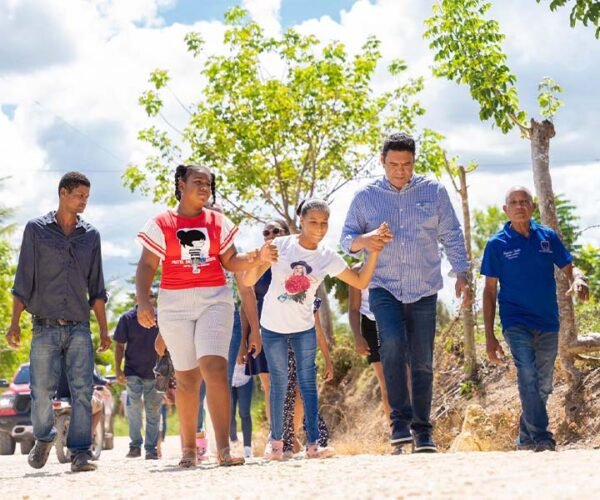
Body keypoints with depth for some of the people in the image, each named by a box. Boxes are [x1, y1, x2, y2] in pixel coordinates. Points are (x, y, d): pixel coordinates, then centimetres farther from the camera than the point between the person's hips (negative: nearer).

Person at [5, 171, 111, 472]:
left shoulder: (90, 235, 11)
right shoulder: (36, 229, 4)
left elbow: (96, 288, 14)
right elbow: (23, 280, 3)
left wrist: (104, 330, 10)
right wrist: (14, 323, -3)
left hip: (79, 327, 2)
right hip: (45, 326, -2)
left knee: (82, 390, -8)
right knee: (42, 391, 0)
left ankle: (80, 452, -5)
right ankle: (43, 439, 24)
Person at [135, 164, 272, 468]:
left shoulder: (218, 223, 11)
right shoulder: (160, 225, 4)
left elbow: (230, 261, 11)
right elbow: (147, 266, 1)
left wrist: (255, 259, -8)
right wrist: (143, 301, -13)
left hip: (215, 300, 1)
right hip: (175, 304, -1)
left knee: (214, 368, -16)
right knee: (186, 377, 3)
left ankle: (223, 448, -19)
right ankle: (188, 449, 14)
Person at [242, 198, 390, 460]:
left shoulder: (328, 257, -6)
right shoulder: (281, 246, -14)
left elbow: (360, 282, -3)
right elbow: (248, 281, -16)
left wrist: (374, 250, -12)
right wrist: (259, 260, -36)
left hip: (304, 328, 2)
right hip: (273, 327, -2)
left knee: (308, 382, -2)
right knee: (279, 383, 5)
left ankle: (312, 444, -1)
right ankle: (276, 442, 16)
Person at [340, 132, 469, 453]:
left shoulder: (434, 192, 6)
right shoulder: (365, 196, 5)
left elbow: (451, 235, 10)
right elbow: (346, 239, 7)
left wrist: (461, 274, 2)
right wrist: (363, 241, -15)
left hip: (424, 290, 1)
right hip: (384, 287, -1)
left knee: (422, 362, 4)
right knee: (393, 343, -25)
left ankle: (422, 430, 15)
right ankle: (400, 420, -17)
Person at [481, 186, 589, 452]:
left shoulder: (548, 237, 4)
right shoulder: (497, 244, -2)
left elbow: (569, 268, 11)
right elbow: (490, 291, 1)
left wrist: (578, 280, -16)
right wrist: (489, 336, -3)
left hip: (548, 323, 4)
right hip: (517, 323, -3)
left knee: (543, 386, 10)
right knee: (528, 377, -21)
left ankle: (526, 438, 26)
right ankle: (542, 439, -23)